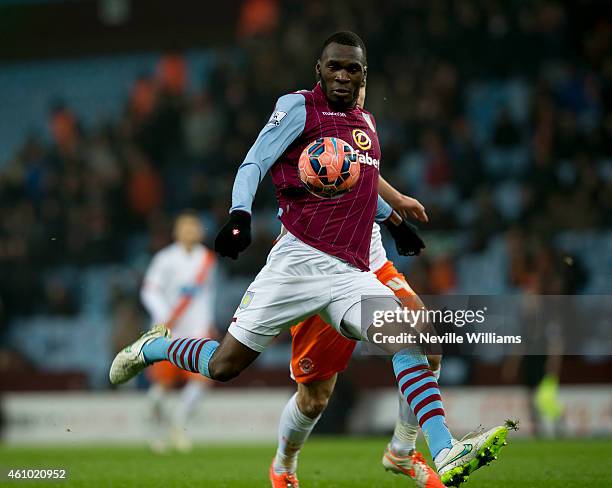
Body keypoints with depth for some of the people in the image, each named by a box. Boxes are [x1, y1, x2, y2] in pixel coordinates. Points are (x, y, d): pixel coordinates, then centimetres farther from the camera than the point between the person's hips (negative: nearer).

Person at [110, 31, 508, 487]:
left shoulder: (366, 122, 20)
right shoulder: (299, 107, -1)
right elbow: (252, 166, -9)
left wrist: (395, 221, 42)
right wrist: (240, 216, -25)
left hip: (350, 273, 5)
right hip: (301, 259, -5)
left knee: (406, 338, -18)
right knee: (225, 365, -1)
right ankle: (153, 347, 30)